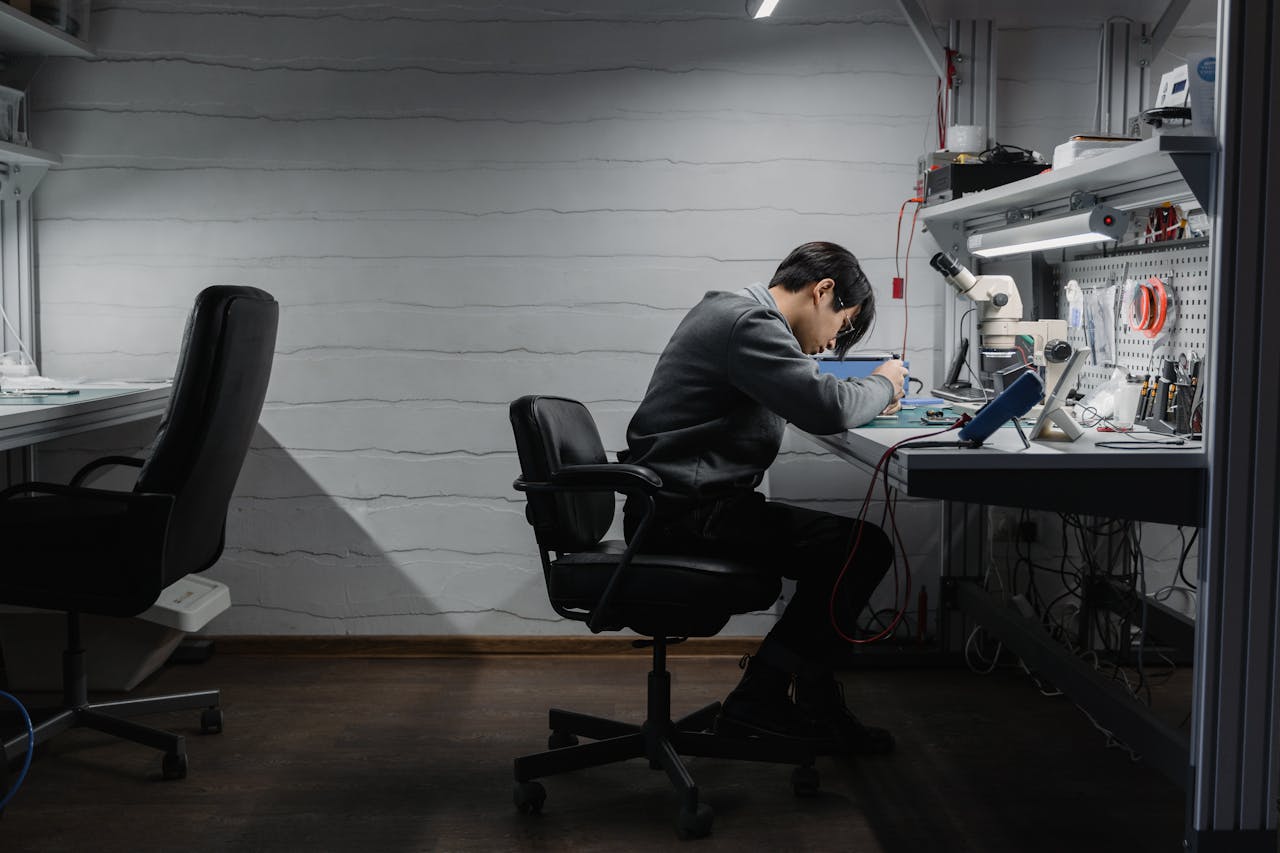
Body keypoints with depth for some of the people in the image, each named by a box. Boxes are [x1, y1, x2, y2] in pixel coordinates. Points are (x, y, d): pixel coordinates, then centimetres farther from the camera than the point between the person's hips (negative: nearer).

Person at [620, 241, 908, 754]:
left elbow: (800, 396, 30)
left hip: (684, 505, 11)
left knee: (840, 548, 14)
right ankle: (762, 699, -1)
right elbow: (827, 409, -23)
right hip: (686, 511, -11)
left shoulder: (729, 312, 20)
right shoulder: (749, 322, -15)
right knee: (864, 549, -10)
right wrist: (882, 385, -2)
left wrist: (868, 396, 14)